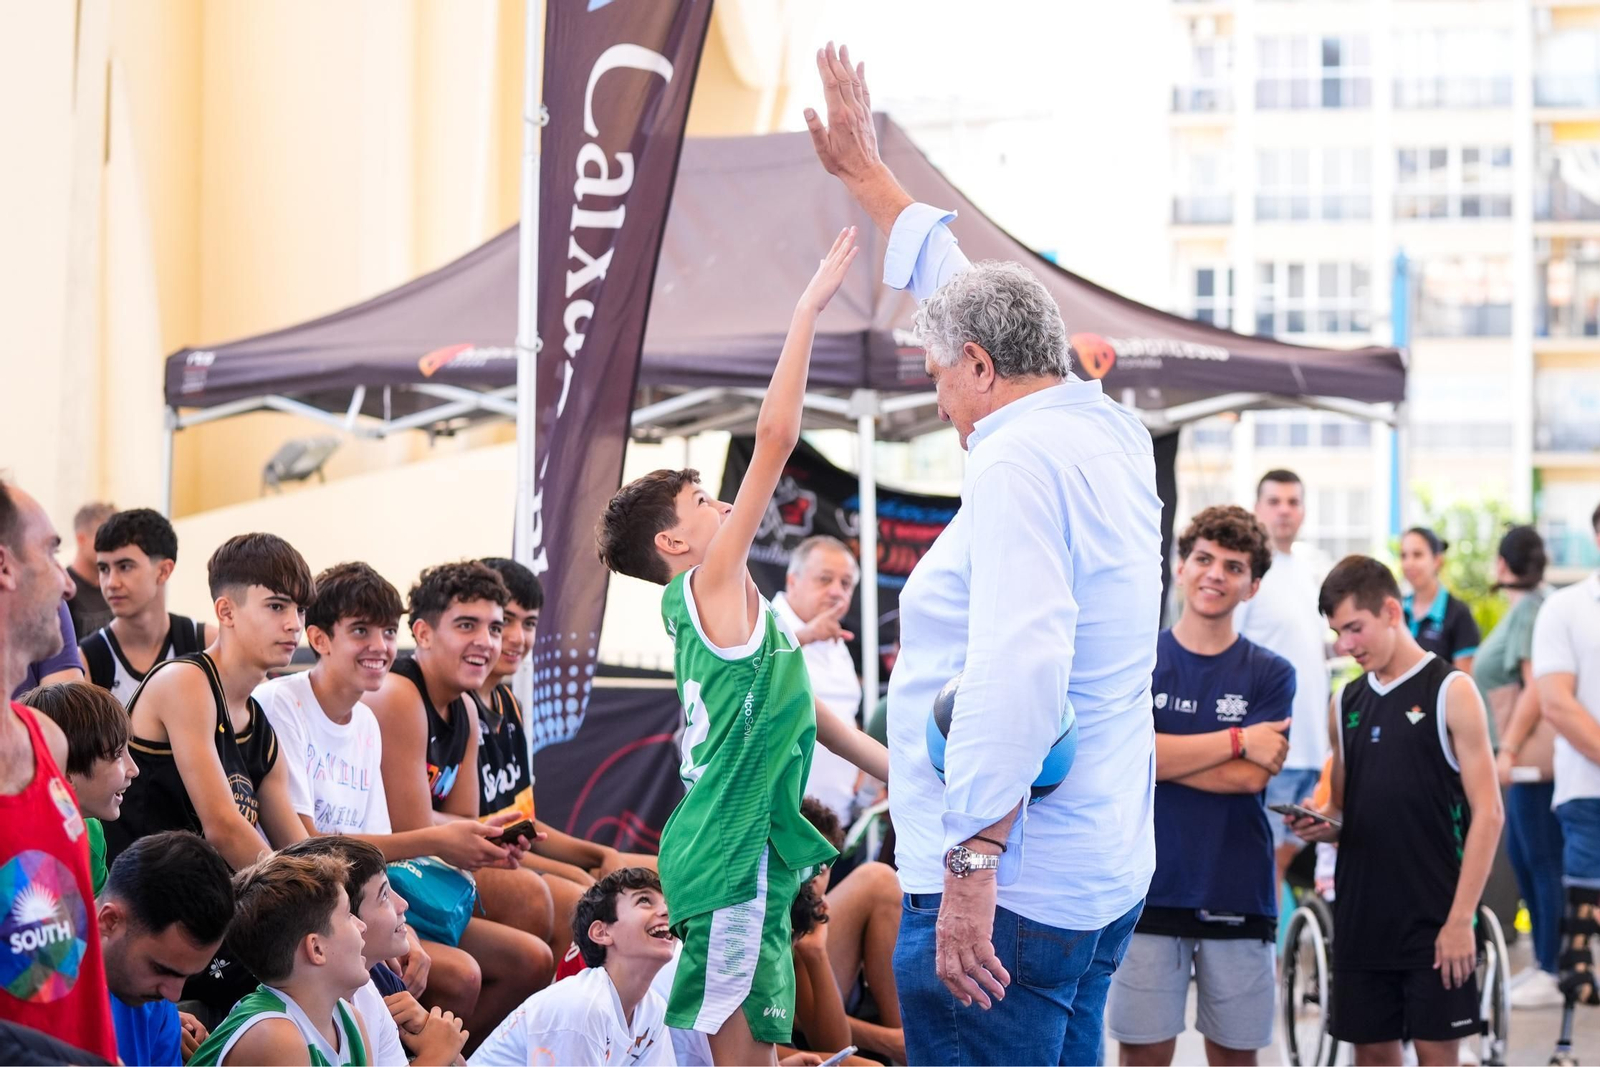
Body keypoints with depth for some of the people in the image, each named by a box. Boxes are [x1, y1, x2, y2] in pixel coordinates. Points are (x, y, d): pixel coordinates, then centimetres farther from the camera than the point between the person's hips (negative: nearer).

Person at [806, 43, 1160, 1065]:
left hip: (1008, 893, -10)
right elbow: (964, 286, 29)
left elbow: (1019, 667, -26)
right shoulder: (1113, 435, 14)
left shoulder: (1021, 461, -14)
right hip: (1104, 887, 10)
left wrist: (972, 864, -26)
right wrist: (866, 172, 39)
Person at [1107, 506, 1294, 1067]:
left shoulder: (1270, 674, 2)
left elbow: (1250, 777, -10)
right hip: (1150, 889, 0)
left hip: (1238, 894, 0)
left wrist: (1167, 755, -11)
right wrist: (1237, 740, -11)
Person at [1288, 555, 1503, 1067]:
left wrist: (1461, 919, -13)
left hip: (1435, 922, -5)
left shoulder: (1450, 692, -4)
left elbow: (1487, 813, -7)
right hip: (1361, 915, 5)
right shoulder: (1348, 703, 12)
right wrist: (1322, 824, -4)